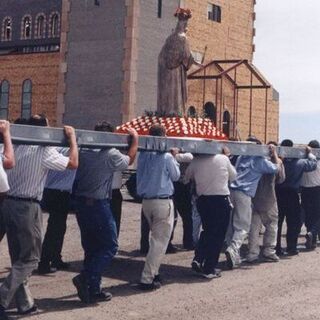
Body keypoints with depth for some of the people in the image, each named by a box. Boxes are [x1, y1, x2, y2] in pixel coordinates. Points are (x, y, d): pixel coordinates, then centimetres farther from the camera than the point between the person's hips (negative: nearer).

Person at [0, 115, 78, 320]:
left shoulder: (16, 147, 6)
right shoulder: (45, 151, -11)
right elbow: (73, 163, -10)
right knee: (30, 259, 2)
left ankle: (24, 303, 22)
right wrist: (72, 138, 2)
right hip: (28, 207, -7)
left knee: (18, 258, 15)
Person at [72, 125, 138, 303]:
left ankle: (93, 290, 16)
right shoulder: (111, 155, -11)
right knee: (110, 246, 3)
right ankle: (87, 278, -13)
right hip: (99, 205, -7)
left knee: (91, 247, 13)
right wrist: (135, 139, 21)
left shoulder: (84, 153, 3)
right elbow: (129, 160, 8)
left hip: (81, 203, 7)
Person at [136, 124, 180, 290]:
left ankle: (153, 273, 24)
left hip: (146, 201, 7)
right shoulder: (166, 157, -13)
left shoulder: (143, 155, 4)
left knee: (156, 238, 21)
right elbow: (176, 176, 0)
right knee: (160, 241, -2)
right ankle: (147, 279, -5)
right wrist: (174, 158, 14)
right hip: (163, 201, -7)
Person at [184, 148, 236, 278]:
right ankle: (209, 269, 6)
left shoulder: (196, 161, 0)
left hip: (202, 200, 4)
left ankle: (198, 259, 7)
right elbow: (232, 176, 9)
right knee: (218, 234, 5)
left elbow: (187, 177, 12)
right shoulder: (223, 159, -5)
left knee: (207, 231, 21)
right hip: (221, 200, -3)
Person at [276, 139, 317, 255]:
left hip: (278, 193, 2)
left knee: (277, 222, 10)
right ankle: (291, 248, 10)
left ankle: (277, 248, 13)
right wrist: (309, 153, 18)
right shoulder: (299, 163, -9)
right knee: (293, 223, 9)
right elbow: (313, 164, 3)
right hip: (292, 194, -2)